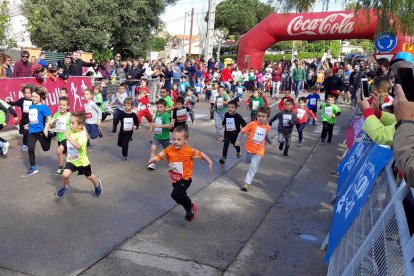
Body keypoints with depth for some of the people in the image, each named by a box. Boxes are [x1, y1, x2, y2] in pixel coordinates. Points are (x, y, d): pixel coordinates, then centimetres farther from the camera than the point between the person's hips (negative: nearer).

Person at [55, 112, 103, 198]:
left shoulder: (82, 135, -29)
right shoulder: (70, 131, -9)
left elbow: (78, 146, -47)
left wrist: (68, 137, -43)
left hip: (82, 161, -4)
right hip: (71, 160, 4)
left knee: (89, 176, 17)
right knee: (65, 174, -17)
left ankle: (97, 184, 49)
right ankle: (65, 186, 14)